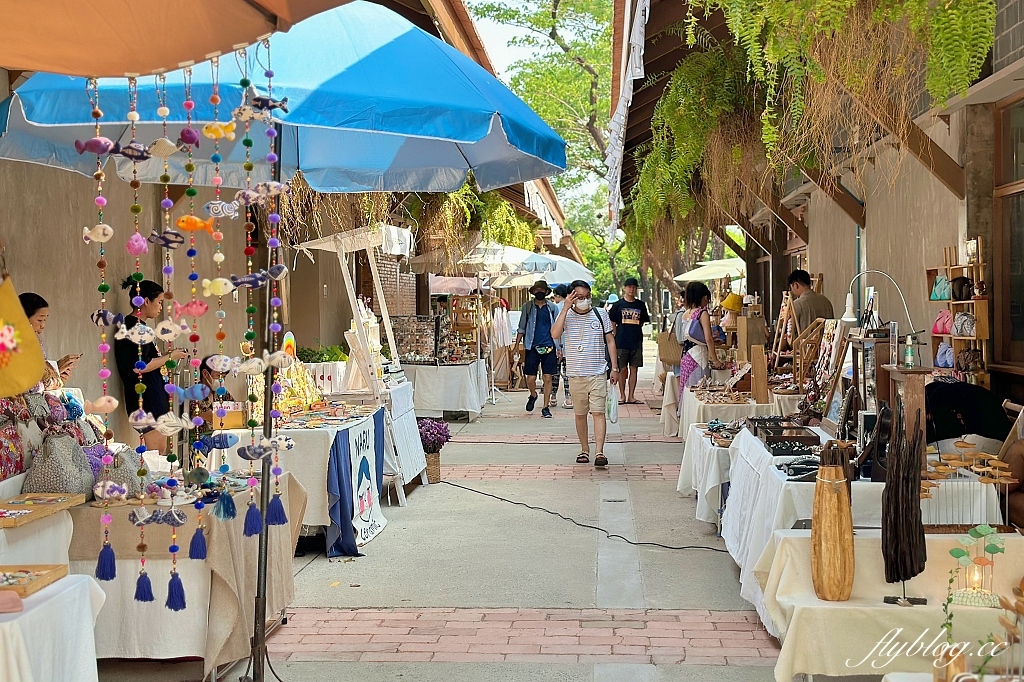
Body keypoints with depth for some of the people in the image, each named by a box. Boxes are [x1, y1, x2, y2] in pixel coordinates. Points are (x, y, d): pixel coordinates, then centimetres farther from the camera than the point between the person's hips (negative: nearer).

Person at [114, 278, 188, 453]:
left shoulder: (137, 326, 17)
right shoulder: (133, 326, -13)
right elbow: (138, 367, -21)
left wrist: (167, 358, 15)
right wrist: (169, 357, -10)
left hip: (154, 397, 10)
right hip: (146, 398, -10)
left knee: (159, 453, 8)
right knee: (156, 454, -11)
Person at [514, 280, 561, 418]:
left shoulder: (552, 307, 7)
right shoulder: (527, 307, 5)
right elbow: (522, 328, 8)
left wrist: (559, 348, 6)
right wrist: (516, 346, 0)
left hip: (549, 347, 0)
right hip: (532, 347, 0)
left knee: (548, 378, 0)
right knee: (531, 378, -2)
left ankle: (545, 407, 9)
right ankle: (533, 396, 30)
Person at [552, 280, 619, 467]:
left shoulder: (600, 314, 4)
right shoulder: (566, 315, 2)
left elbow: (610, 341, 8)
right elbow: (555, 334, -17)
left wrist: (614, 368, 3)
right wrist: (566, 308, -16)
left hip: (598, 373, -1)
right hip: (575, 374, 1)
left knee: (598, 411, -10)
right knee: (580, 413, 9)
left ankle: (599, 452, -15)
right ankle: (585, 450, 22)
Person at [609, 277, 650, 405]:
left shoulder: (641, 305, 8)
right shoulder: (618, 305, 2)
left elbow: (643, 322, 16)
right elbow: (612, 324, 3)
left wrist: (635, 331, 5)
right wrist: (614, 340, -2)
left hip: (636, 342, 2)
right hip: (621, 343, -2)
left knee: (634, 369, 4)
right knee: (622, 370, 2)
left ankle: (631, 396, 11)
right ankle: (622, 396, 11)